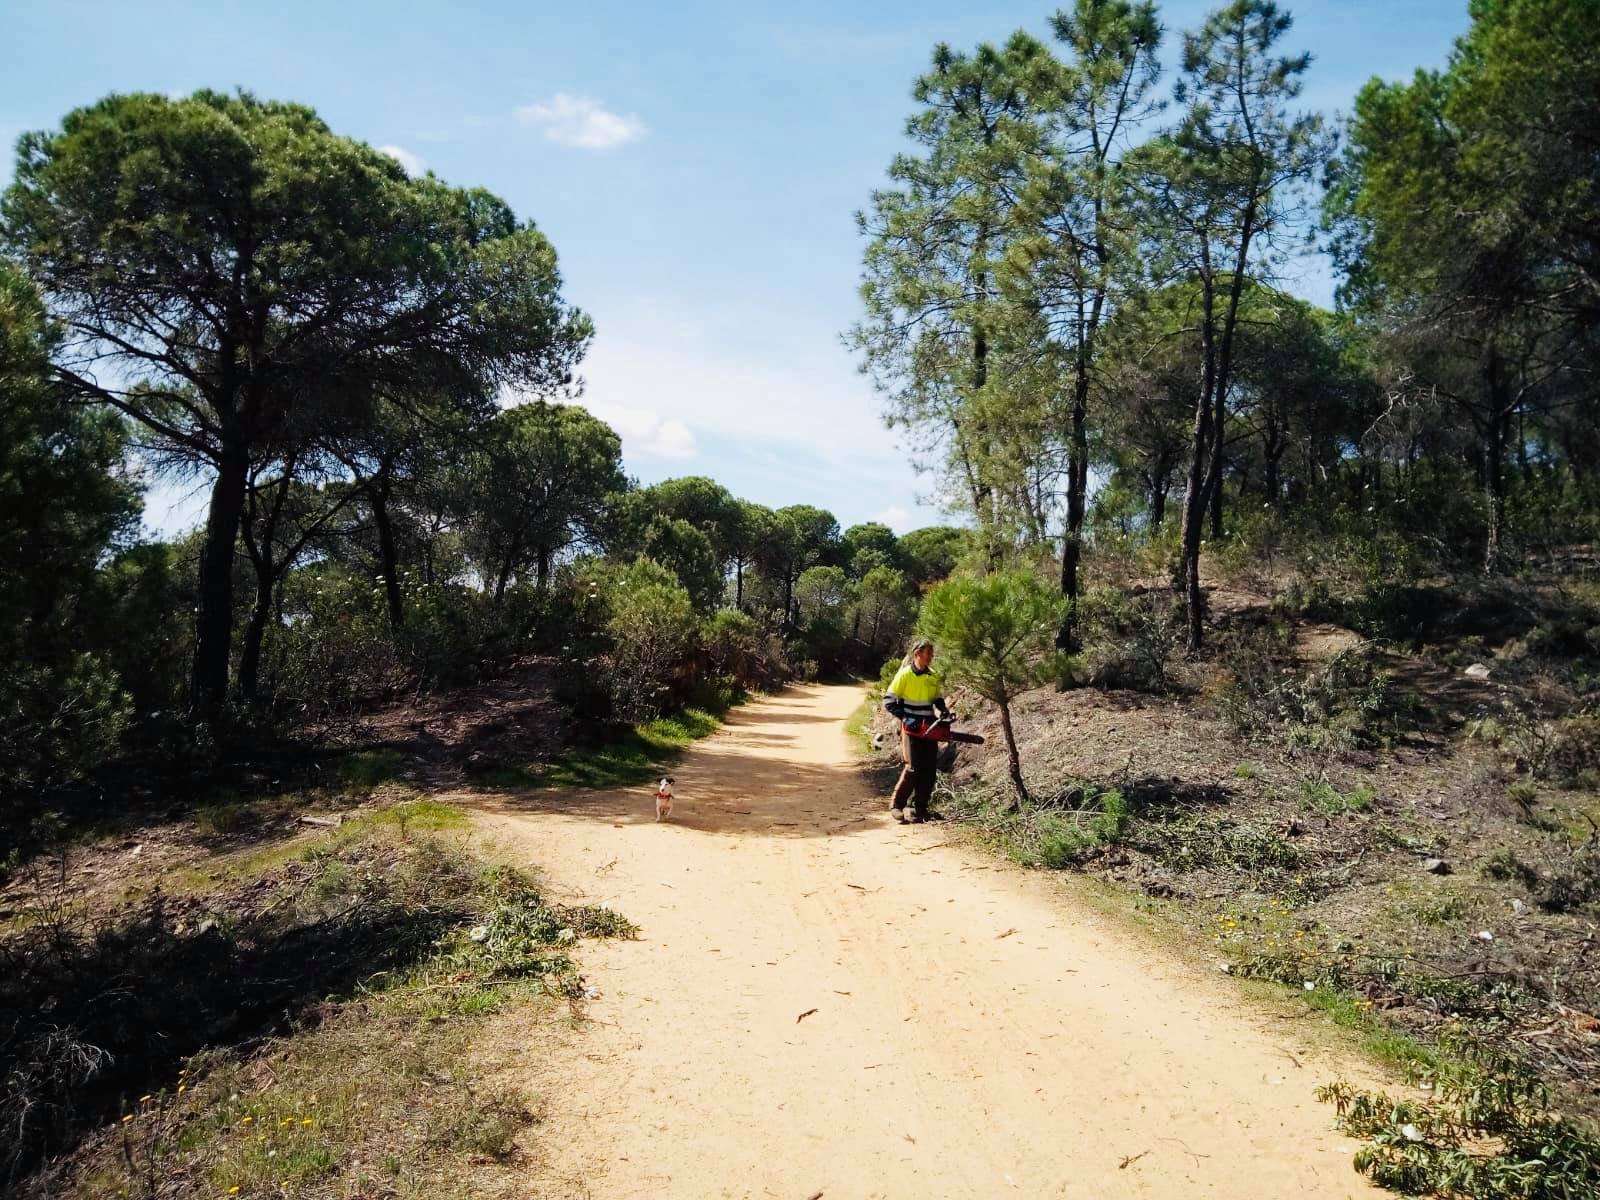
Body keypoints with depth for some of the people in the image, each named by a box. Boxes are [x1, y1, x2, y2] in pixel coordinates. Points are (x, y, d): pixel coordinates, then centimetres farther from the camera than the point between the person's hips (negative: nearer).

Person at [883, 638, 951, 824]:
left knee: (929, 769, 2)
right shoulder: (905, 674, -8)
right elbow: (889, 700, -7)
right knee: (913, 767, -13)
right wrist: (905, 718, -15)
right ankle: (897, 804, 1)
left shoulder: (933, 677, 9)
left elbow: (938, 700, 21)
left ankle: (919, 808, 10)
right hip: (911, 728, -6)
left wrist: (944, 712, 1)